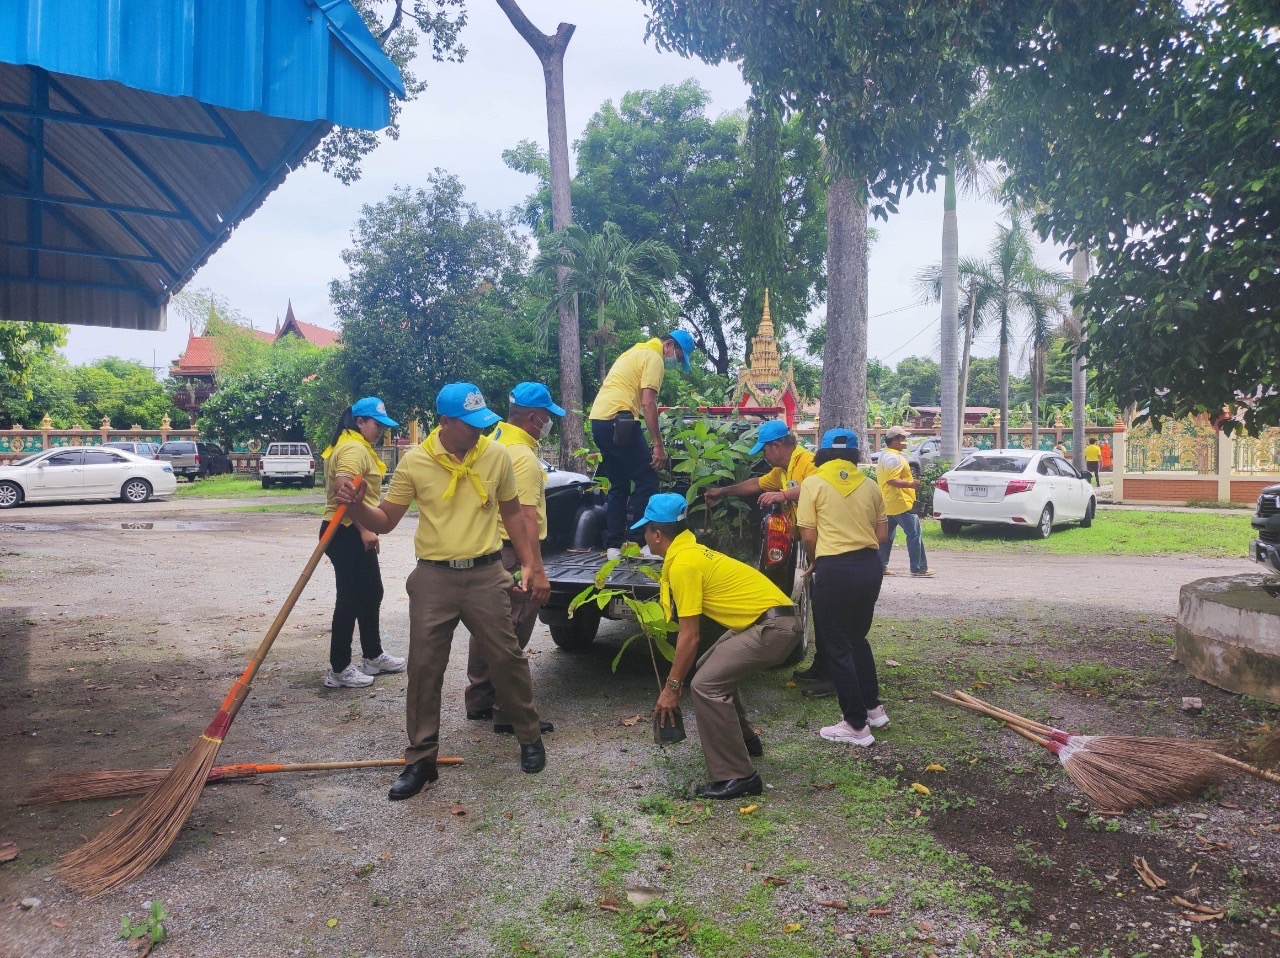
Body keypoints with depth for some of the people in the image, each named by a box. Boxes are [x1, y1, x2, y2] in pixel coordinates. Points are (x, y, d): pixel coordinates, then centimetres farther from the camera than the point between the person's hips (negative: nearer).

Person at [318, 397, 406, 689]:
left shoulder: (357, 446, 18)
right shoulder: (353, 448, -16)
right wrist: (364, 529, -28)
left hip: (353, 534, 11)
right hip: (347, 534, -11)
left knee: (371, 594, 17)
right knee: (350, 599, -4)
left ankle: (373, 657, 29)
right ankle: (339, 669, 4)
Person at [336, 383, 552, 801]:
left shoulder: (496, 455, -2)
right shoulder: (414, 461, -4)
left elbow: (512, 514, 9)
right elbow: (385, 521, 2)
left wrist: (533, 566, 6)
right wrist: (355, 506, -19)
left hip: (485, 575, 0)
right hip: (433, 578, 0)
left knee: (507, 659, 6)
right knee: (424, 668, 4)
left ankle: (530, 738, 27)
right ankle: (421, 759, 18)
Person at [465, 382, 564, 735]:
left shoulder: (493, 441, 10)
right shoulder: (524, 458, -19)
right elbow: (527, 519, -24)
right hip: (514, 553, -10)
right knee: (512, 636, -3)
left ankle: (479, 701, 28)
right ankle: (507, 714, 4)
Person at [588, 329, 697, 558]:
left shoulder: (635, 352, 26)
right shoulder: (654, 358, -4)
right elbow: (648, 403, -14)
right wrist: (658, 446, -14)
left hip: (597, 419, 10)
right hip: (618, 421, -10)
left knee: (619, 485, 14)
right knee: (647, 481, -4)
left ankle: (614, 546, 13)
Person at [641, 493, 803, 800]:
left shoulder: (682, 563, -17)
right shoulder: (689, 551, 13)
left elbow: (690, 637, -15)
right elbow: (691, 631, 19)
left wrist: (671, 687, -5)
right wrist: (677, 678, 22)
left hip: (774, 625, -11)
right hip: (767, 618, 11)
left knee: (706, 685, -14)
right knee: (714, 669, 23)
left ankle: (737, 777, -8)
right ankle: (744, 740, 37)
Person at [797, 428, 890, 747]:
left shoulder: (814, 484, -3)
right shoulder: (869, 486, 8)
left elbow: (808, 536, -4)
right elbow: (882, 535, 11)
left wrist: (815, 562, 15)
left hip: (835, 569, -5)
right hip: (870, 566, 6)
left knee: (838, 648, 5)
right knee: (857, 639, 24)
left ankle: (856, 726, 9)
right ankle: (873, 708, 31)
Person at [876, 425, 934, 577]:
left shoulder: (884, 456, 17)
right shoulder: (894, 458, -17)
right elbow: (893, 480, -25)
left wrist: (909, 481, 24)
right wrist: (911, 484, -23)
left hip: (889, 504, 11)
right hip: (901, 503, -11)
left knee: (887, 536, 12)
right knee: (914, 534, -5)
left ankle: (881, 566, 14)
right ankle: (919, 568, -4)